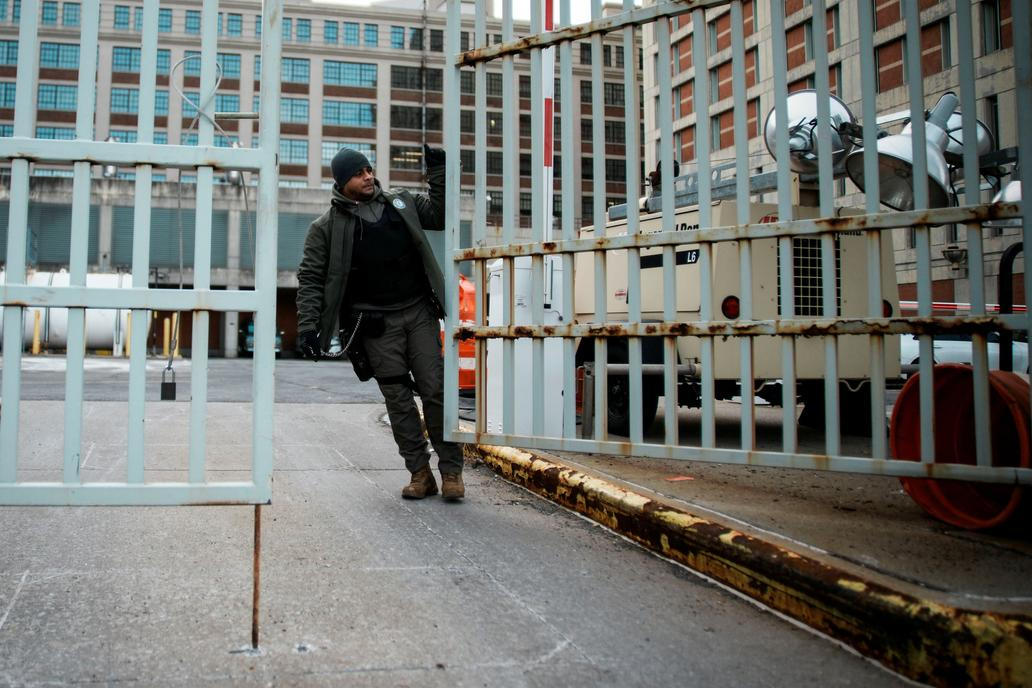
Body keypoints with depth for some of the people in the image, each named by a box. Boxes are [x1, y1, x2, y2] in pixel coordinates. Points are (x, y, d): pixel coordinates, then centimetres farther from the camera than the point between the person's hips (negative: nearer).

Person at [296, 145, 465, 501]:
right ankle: (420, 472, 10)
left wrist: (437, 171, 9)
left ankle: (451, 470, 7)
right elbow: (310, 278, 1)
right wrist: (308, 325, -7)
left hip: (419, 313, 2)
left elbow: (440, 214, 19)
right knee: (398, 398, 1)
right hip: (375, 324, -2)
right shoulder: (327, 227, 1)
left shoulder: (402, 203, 11)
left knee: (436, 390, -1)